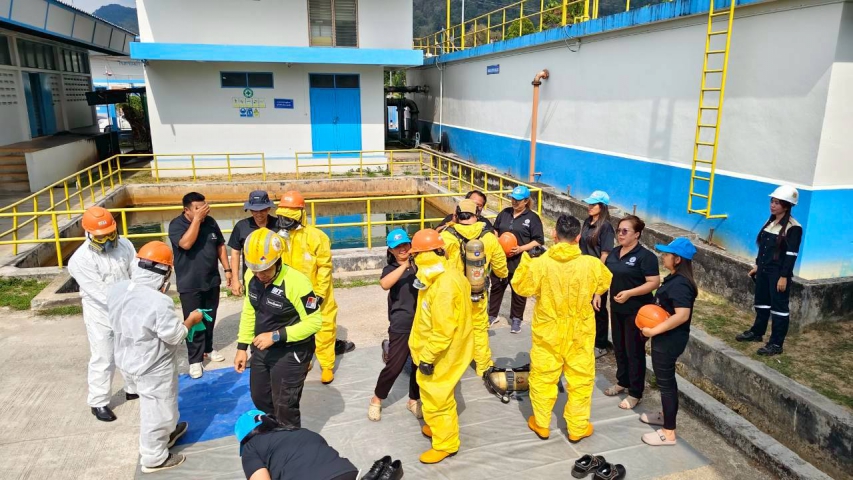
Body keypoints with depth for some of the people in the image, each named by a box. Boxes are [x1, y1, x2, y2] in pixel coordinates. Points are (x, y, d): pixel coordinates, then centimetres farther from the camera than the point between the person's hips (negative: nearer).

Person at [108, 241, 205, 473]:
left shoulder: (117, 289, -10)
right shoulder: (159, 302, -33)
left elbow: (116, 323, 6)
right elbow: (175, 336, -22)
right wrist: (191, 320, -7)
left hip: (128, 359, 8)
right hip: (153, 366, -8)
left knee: (152, 404, 29)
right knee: (157, 409, 13)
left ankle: (166, 433, 50)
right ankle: (154, 458, 30)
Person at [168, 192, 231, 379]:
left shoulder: (210, 221, 1)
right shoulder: (176, 224, -13)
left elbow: (220, 245, 9)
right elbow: (186, 243, -31)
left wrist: (227, 269, 6)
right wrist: (197, 219, -28)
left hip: (212, 280, 5)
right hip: (190, 284, -5)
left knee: (210, 318, 17)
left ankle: (208, 348, 36)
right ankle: (195, 359, 12)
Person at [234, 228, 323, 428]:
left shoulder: (296, 282, -29)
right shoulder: (250, 276, -6)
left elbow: (314, 321, -24)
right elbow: (248, 312, 8)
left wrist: (276, 336, -26)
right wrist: (242, 347, 9)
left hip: (291, 353, -7)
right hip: (262, 349, 8)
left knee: (284, 406, 5)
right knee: (260, 398, 24)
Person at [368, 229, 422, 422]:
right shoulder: (390, 269, -1)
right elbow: (384, 284, -24)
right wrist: (405, 265, -29)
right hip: (401, 326, -3)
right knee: (394, 366, 0)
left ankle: (413, 400, 32)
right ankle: (376, 400, 23)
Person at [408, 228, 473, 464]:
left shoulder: (444, 286, -31)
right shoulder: (442, 276, 2)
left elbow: (444, 330, -30)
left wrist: (427, 358, -20)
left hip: (443, 355, -10)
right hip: (440, 351, 10)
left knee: (437, 398, 6)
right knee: (435, 395, 26)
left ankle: (446, 443, 23)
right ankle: (438, 426, 46)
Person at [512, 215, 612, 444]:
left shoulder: (541, 263, -19)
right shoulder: (591, 264, -15)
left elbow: (522, 287, -4)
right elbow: (605, 284, 6)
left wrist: (525, 260, 5)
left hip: (547, 332, 0)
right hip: (579, 334, 1)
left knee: (543, 378, 16)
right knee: (580, 380, 16)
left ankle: (541, 425, 29)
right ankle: (577, 428, 28)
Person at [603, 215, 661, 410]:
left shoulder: (645, 256, -15)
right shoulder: (614, 253, 6)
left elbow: (654, 283, -20)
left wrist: (629, 293, -26)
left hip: (636, 311, -7)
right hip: (617, 308, 7)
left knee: (634, 351, 2)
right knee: (619, 347, 18)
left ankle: (635, 393, 14)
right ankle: (622, 382, 36)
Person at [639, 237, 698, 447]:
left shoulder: (679, 284, -24)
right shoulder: (675, 279, 7)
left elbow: (682, 315, -33)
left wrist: (654, 330, -27)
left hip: (669, 340, -10)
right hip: (666, 338, 10)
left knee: (665, 382, 0)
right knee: (665, 379, 23)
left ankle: (668, 432, 11)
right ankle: (666, 415, 41)